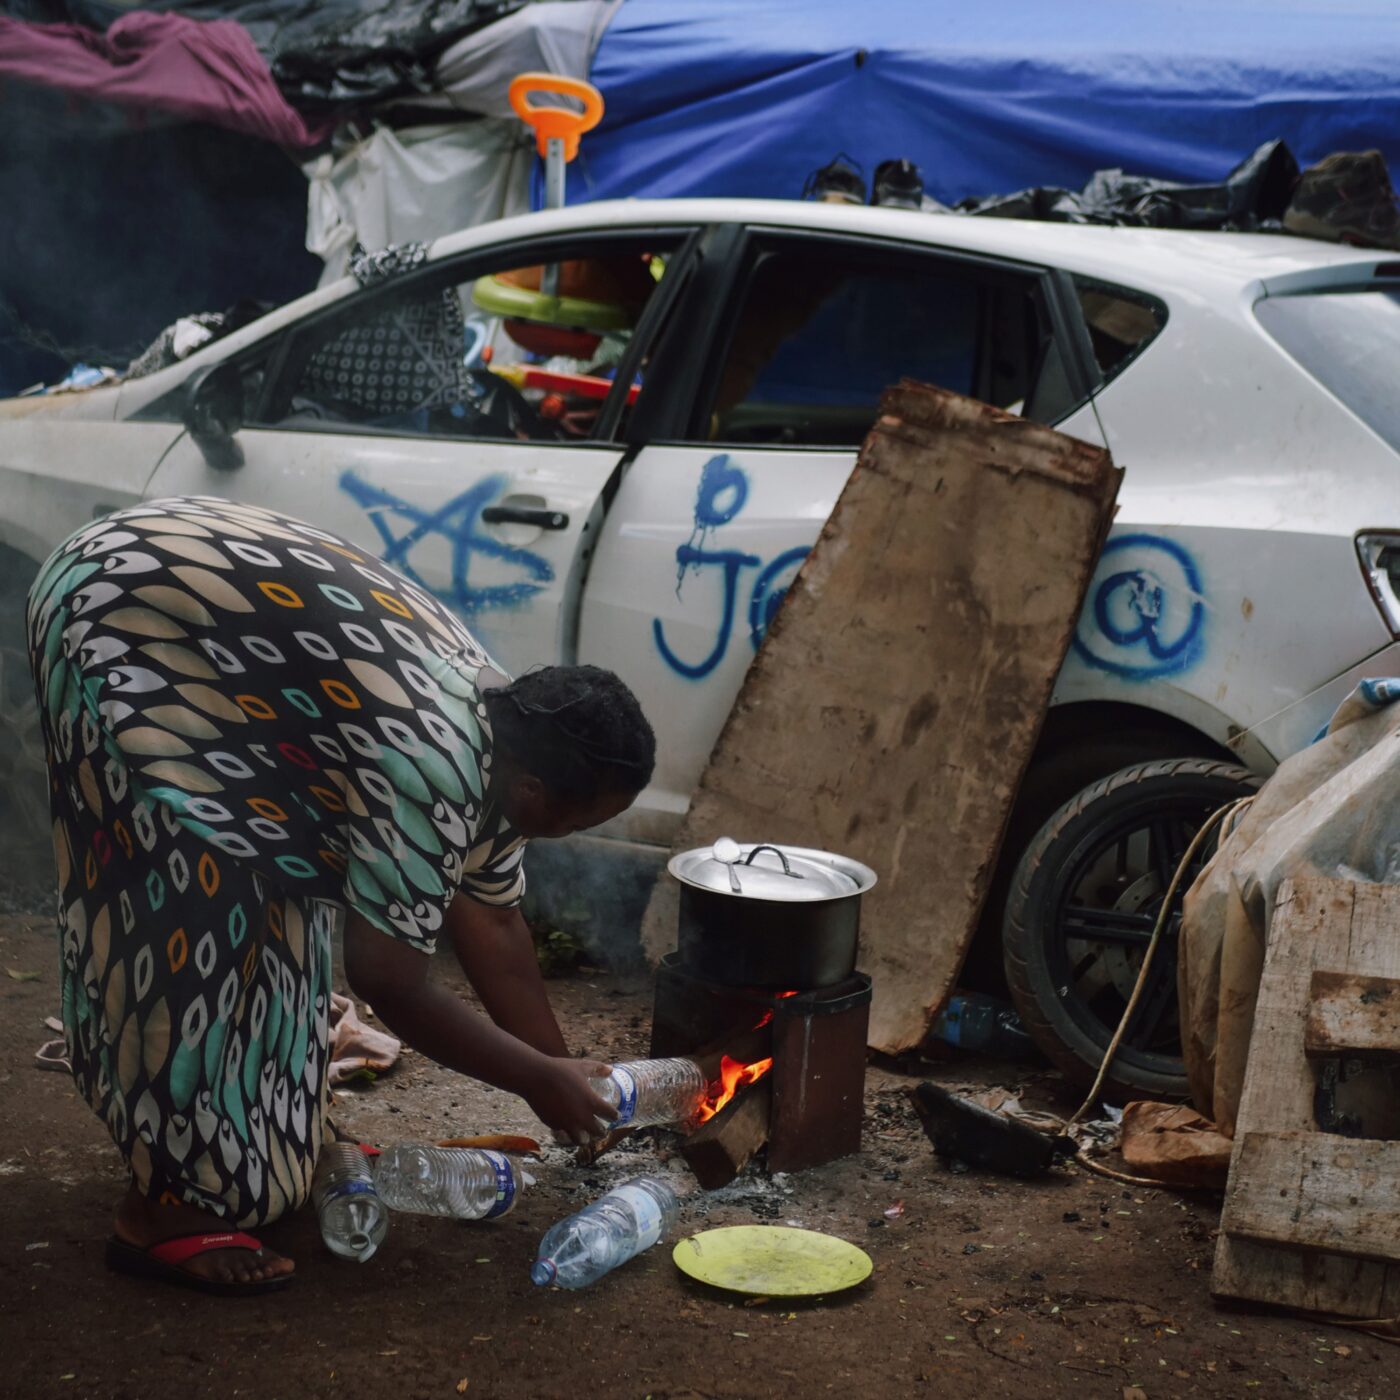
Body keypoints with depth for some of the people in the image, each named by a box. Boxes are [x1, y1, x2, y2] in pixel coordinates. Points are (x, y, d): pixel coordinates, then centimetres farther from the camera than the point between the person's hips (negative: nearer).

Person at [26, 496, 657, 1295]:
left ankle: (258, 1141, 24)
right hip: (112, 620, -10)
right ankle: (166, 1213, -5)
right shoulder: (431, 767, -27)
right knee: (200, 913, -12)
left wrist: (562, 1073, 15)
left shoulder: (499, 731, 0)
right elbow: (390, 983, -21)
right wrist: (542, 1081, -9)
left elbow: (494, 925, 11)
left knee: (285, 885, 12)